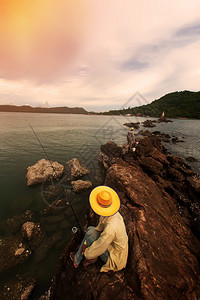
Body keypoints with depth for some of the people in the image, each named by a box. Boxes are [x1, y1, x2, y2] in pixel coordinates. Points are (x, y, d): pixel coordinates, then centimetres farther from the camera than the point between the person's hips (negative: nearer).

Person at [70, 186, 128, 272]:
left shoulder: (110, 229, -40)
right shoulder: (113, 212, -15)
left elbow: (96, 251, -26)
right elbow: (100, 227, 0)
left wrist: (86, 253, -6)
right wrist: (86, 243, 0)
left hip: (115, 259, -7)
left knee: (90, 233, -19)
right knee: (90, 229, 1)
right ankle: (77, 258, 11)